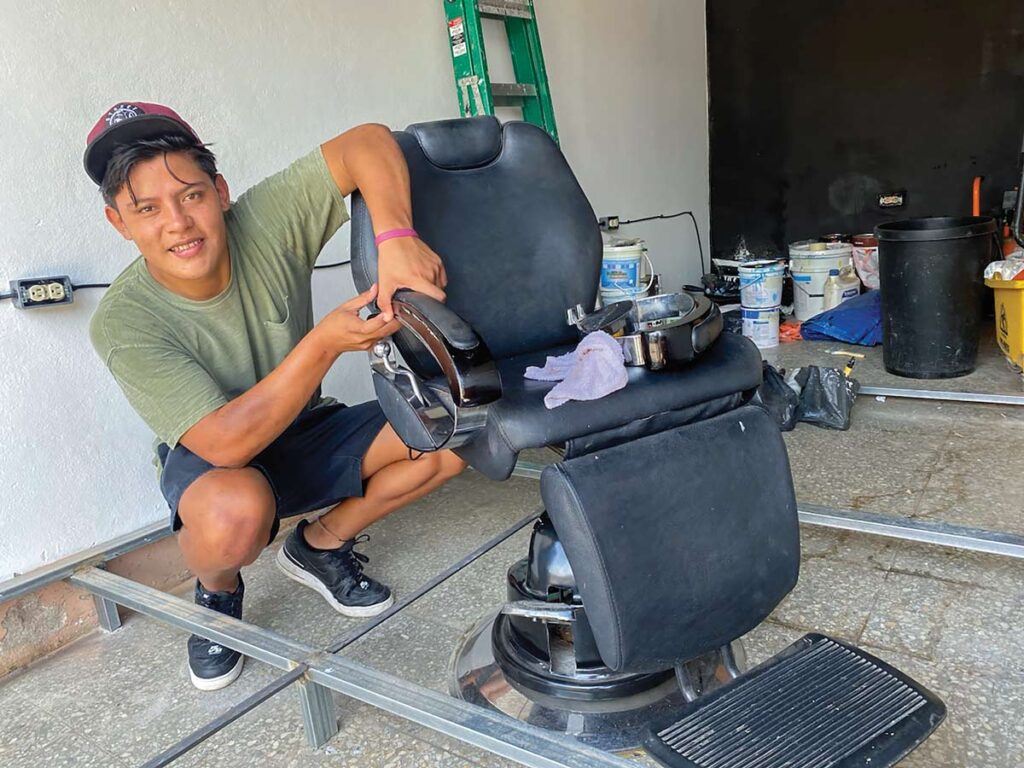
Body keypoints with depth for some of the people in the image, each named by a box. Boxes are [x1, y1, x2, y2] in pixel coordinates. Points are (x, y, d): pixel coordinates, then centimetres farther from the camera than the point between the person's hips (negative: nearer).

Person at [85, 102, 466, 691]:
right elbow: (225, 444, -33)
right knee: (234, 513, -40)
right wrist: (323, 344, -41)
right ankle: (217, 591, 1)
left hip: (309, 433, 4)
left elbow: (368, 143, -21)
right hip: (213, 465, -3)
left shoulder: (266, 222, -19)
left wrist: (395, 238, -40)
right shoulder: (123, 324, -24)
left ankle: (321, 544, 6)